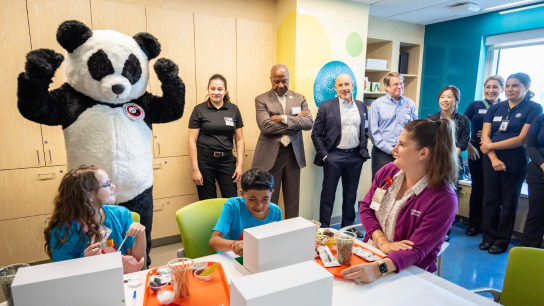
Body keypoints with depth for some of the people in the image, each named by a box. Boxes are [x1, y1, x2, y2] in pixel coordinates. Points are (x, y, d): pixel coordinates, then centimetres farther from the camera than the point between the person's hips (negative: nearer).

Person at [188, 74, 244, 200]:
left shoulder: (233, 109, 5)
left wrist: (240, 165, 0)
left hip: (227, 161, 2)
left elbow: (239, 140, 7)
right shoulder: (199, 110, -1)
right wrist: (195, 170, -7)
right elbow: (192, 141, -3)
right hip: (204, 161, -1)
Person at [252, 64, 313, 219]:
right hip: (270, 156, -2)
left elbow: (309, 123, -5)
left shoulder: (300, 98, 9)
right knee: (269, 200, 5)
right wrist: (296, 121, -11)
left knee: (293, 199, 12)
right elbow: (265, 126, -15)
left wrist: (284, 118, -15)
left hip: (294, 155, 3)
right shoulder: (261, 100, 0)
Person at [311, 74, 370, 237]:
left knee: (351, 194, 15)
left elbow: (365, 131, 16)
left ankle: (348, 226, 31)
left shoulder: (361, 106, 7)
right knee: (328, 195, 6)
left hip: (355, 157, 4)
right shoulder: (326, 106, -5)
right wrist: (323, 155, -10)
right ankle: (324, 228, 19)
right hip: (334, 157, -4)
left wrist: (363, 149, 6)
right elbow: (316, 134, -5)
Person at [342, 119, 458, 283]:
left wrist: (379, 268, -40)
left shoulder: (443, 199, -17)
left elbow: (417, 250, -22)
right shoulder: (388, 171, -1)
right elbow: (366, 207, 4)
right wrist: (382, 242, -13)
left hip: (406, 273, -5)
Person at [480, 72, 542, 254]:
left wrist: (492, 145, -10)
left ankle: (502, 240, 18)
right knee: (490, 198, 7)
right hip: (491, 159, 3)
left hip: (515, 161, -3)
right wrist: (494, 158, -12)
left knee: (509, 201, 6)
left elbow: (522, 139, -11)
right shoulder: (495, 108, 9)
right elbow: (485, 136, 0)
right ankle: (488, 236, 19)